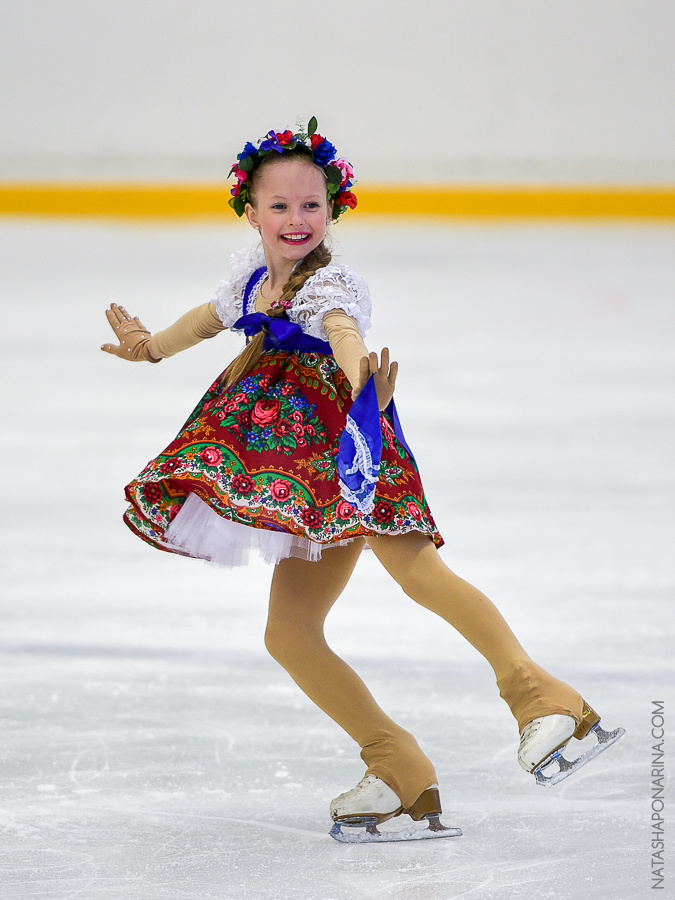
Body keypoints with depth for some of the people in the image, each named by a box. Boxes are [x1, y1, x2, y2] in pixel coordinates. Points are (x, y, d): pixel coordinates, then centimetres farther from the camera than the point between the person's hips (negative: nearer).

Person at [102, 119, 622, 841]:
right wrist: (150, 346, 30)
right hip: (304, 472, 8)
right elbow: (210, 318, 29)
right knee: (288, 635, 2)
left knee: (415, 568, -33)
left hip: (347, 446, -8)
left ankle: (539, 696, -39)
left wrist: (360, 380, -57)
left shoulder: (332, 285, -15)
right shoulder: (252, 274, 8)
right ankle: (400, 774, 5)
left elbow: (344, 332, -38)